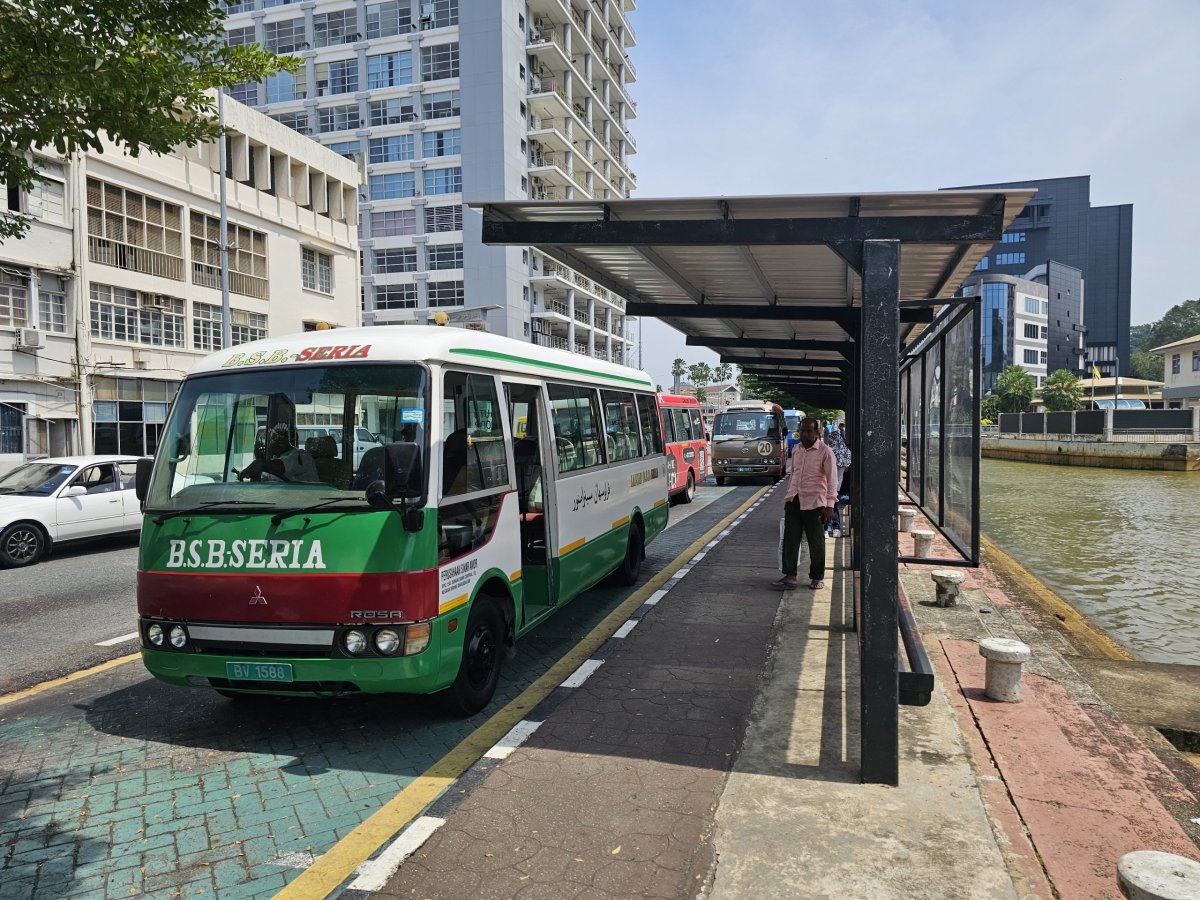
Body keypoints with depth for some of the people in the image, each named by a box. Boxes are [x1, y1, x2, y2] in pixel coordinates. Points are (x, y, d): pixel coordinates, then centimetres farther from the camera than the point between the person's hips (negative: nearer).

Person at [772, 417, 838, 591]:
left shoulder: (825, 452, -8)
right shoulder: (796, 450, 11)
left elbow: (832, 479, -11)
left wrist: (830, 505, -18)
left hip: (814, 502, -5)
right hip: (794, 501, 5)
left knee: (816, 541, 5)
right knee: (790, 539, -1)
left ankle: (817, 578, 17)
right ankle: (790, 576, 1)